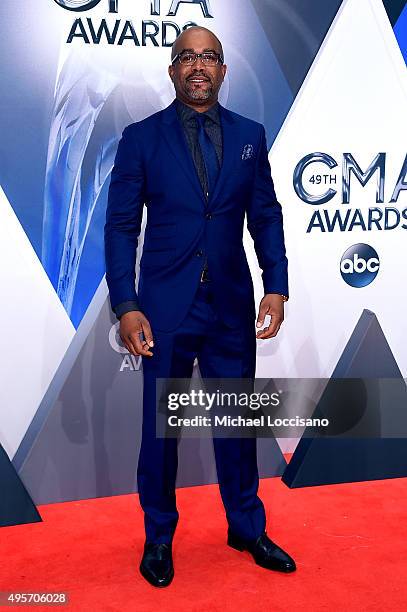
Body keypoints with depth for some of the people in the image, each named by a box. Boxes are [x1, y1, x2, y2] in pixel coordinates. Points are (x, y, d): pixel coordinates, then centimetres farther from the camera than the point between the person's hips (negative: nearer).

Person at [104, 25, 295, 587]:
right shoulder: (141, 138, -1)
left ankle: (247, 527, 35)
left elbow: (266, 217, 7)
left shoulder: (250, 135, 6)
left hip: (233, 307, 2)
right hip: (165, 308, -2)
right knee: (160, 427, 10)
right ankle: (158, 537, 31)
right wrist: (125, 306, -11)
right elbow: (121, 226, -3)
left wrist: (276, 288, -3)